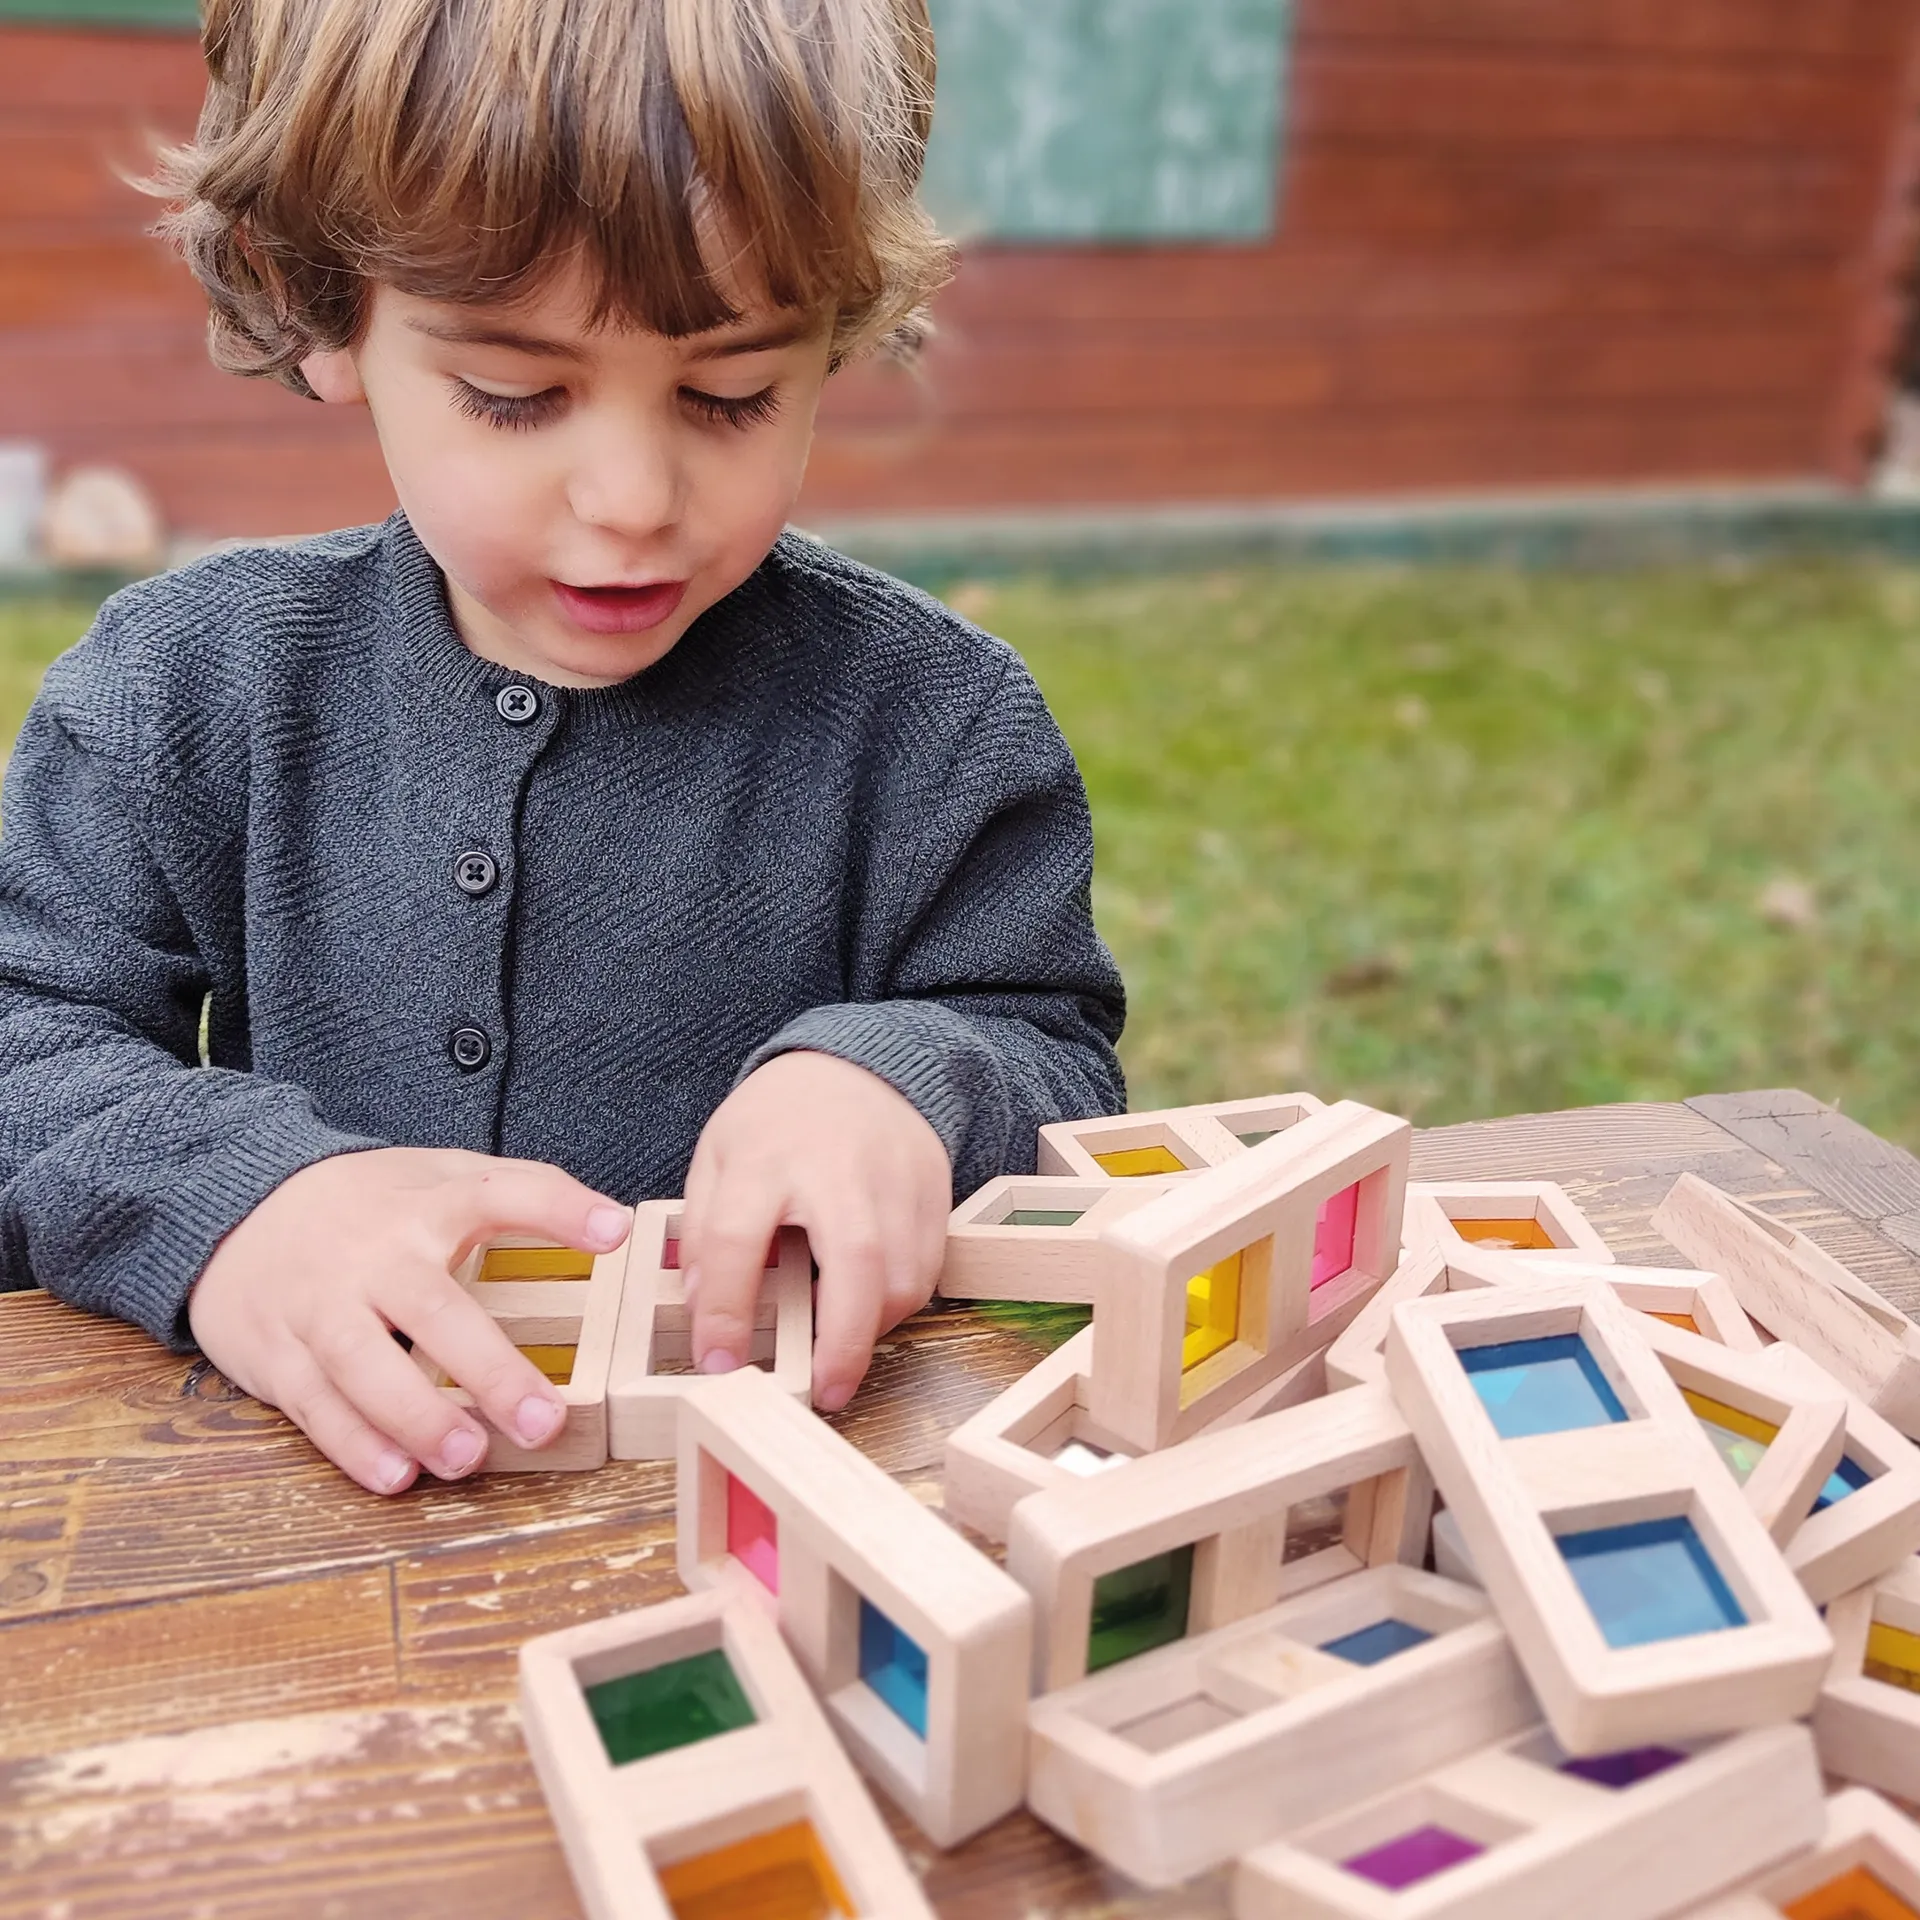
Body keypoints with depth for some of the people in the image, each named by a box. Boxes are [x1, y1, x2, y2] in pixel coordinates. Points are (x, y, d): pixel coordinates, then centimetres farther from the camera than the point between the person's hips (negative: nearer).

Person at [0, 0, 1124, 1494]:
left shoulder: (932, 723, -6)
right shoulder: (193, 684, 0)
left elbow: (1057, 1066, 0)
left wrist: (897, 1087, -22)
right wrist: (224, 1195, -20)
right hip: (323, 1474, 0)